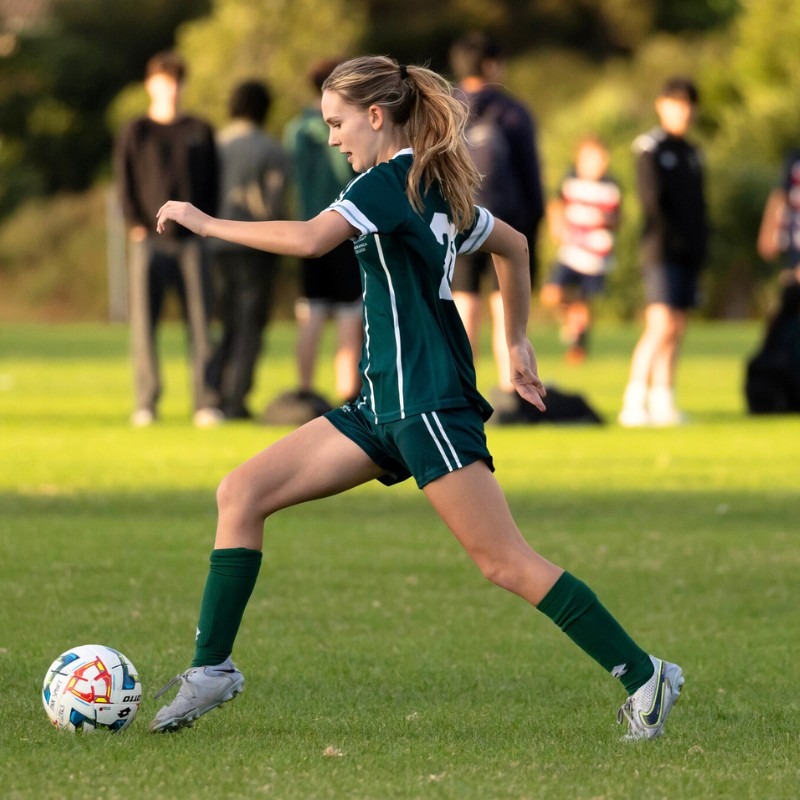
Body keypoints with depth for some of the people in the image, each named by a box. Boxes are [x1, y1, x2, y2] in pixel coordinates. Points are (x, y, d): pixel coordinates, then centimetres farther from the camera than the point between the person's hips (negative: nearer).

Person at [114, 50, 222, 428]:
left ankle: (205, 403, -5)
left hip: (192, 240, 1)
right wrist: (136, 224, -7)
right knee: (143, 322, -4)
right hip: (149, 241, -1)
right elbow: (124, 181, 4)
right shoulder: (135, 133, 9)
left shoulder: (199, 131, 14)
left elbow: (213, 182, 12)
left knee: (200, 322, -4)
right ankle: (146, 403, -1)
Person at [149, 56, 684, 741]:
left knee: (505, 562, -10)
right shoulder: (433, 187, 16)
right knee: (241, 493, 3)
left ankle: (644, 676, -3)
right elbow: (513, 245, 30)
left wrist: (206, 223, -18)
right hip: (386, 404, 10)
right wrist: (517, 343, 34)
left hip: (429, 403, -10)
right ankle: (212, 669, 2)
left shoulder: (393, 179, -12)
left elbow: (309, 239, -28)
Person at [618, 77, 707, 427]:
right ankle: (634, 403, -16)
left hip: (689, 253, 7)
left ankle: (662, 402, 7)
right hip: (662, 252, -7)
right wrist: (666, 239, -21)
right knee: (660, 326, -15)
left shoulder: (691, 153, 18)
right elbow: (651, 199, -12)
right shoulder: (650, 148, -3)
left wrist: (700, 247, 10)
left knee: (677, 330, 5)